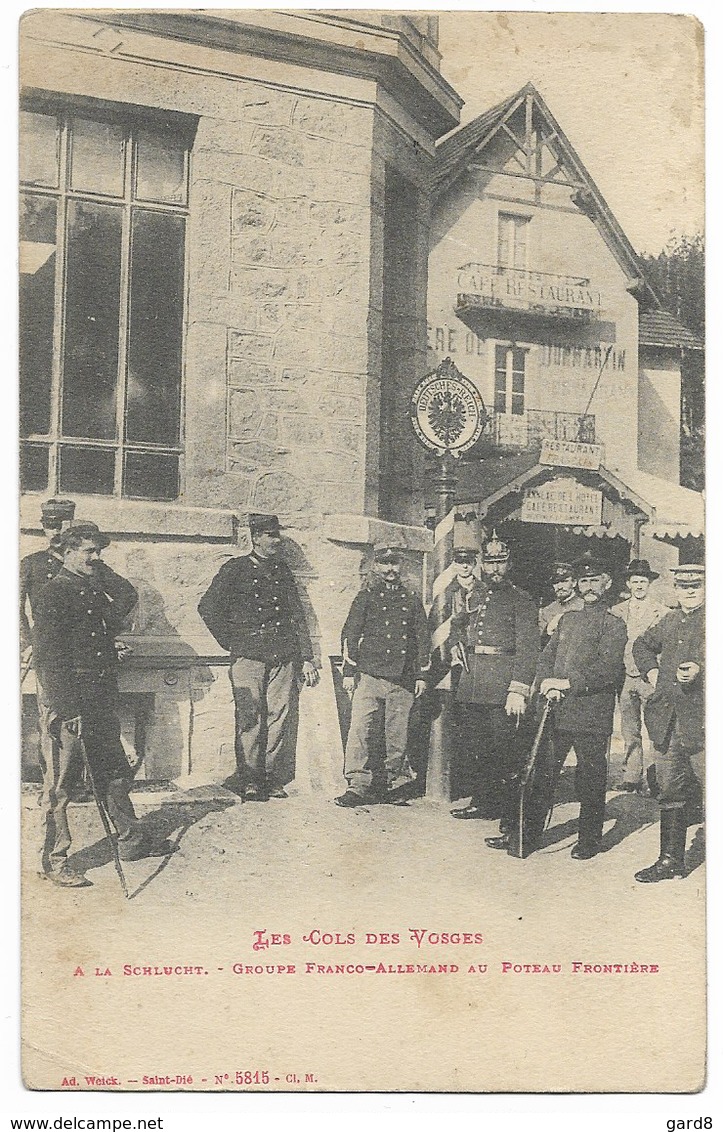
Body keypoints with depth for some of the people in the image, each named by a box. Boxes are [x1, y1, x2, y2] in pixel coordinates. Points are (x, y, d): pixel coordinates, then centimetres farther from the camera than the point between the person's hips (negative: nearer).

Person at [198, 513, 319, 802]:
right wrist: (231, 642, 1)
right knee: (250, 718, -4)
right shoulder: (235, 569, 4)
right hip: (248, 656, -3)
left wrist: (307, 659, 9)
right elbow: (207, 607, 3)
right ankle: (249, 781, 4)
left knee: (281, 717, 0)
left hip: (284, 656, 4)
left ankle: (275, 780, 9)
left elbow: (298, 617, 15)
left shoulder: (282, 570, 17)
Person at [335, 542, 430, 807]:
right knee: (360, 730, -10)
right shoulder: (365, 597, 7)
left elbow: (422, 638, 15)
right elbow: (350, 634, 5)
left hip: (402, 679, 2)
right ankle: (358, 786, -8)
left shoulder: (411, 600, 13)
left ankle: (396, 782, 19)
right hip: (369, 675, -2)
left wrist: (421, 674, 9)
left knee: (397, 733, 5)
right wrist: (349, 672, -1)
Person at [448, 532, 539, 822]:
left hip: (502, 686, -5)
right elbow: (455, 626, 32)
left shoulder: (521, 601, -1)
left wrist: (519, 691, -18)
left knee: (504, 749, -3)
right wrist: (457, 651, 11)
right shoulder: (471, 594, 16)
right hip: (470, 684, 6)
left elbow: (527, 649, -9)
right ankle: (480, 801, 23)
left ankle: (506, 807, 8)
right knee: (474, 745, 11)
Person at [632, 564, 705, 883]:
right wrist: (650, 670, 17)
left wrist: (700, 670, -28)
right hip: (667, 721, 6)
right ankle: (671, 860, 22)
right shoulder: (669, 621, 17)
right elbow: (642, 645, 33)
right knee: (670, 793, 12)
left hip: (701, 722, -6)